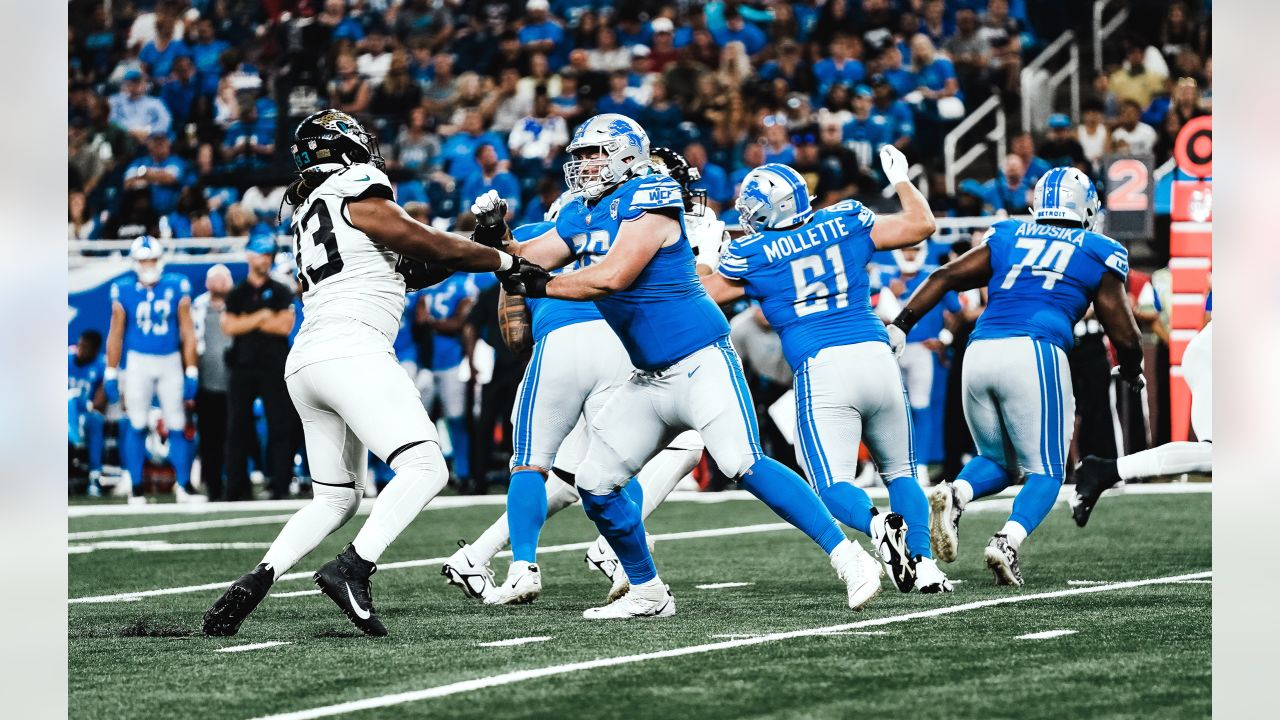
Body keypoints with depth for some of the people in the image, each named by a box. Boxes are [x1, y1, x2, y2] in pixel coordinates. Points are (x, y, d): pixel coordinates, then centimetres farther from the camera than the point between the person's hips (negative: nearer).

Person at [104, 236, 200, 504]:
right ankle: (136, 489, 5)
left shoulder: (176, 287, -1)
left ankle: (184, 485, 10)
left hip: (171, 361, 1)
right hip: (138, 361, -1)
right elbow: (116, 334, 4)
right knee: (136, 425, -2)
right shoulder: (124, 291, -2)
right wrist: (111, 373, 3)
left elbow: (187, 332, 3)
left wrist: (191, 373, 0)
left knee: (177, 425, 1)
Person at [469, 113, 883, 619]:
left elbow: (612, 276, -23)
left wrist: (539, 286, -17)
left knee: (743, 465, -24)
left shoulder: (649, 198, -14)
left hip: (700, 362, -9)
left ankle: (849, 559, -21)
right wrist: (495, 236, -9)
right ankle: (648, 594, 20)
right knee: (596, 484, 6)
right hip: (650, 380, 9)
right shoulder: (583, 216, 12)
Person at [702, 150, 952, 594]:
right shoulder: (846, 223, 12)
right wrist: (900, 179, 35)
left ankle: (879, 525, -35)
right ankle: (923, 563, 2)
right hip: (876, 357, 3)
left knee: (834, 486, -4)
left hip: (821, 370, -3)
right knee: (899, 472, 18)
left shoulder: (752, 254, 5)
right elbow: (921, 225, 19)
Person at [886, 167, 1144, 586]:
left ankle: (955, 495, -12)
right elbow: (1124, 336, 15)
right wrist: (1131, 372, 35)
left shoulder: (1008, 239, 23)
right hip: (1035, 354, -4)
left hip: (980, 353, 4)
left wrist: (901, 325, 11)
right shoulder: (1099, 254, 15)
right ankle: (1007, 542, -21)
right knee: (1045, 472, 6)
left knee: (998, 462, 21)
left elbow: (946, 277, 13)